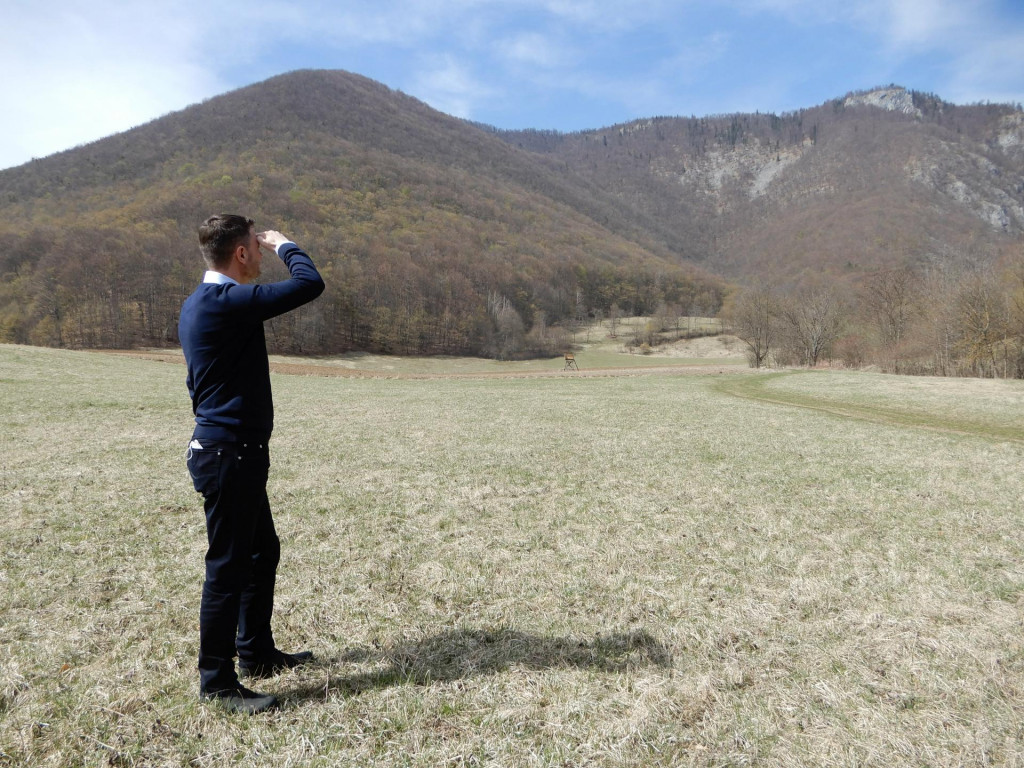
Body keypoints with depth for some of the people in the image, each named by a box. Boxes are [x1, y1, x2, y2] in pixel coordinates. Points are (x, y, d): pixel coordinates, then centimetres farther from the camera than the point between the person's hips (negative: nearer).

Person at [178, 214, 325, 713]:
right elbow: (309, 285, -22)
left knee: (262, 552, 20)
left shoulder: (199, 304, 13)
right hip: (228, 455, -11)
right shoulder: (226, 301, -20)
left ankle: (256, 652, 35)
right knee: (228, 565, 0)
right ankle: (217, 682, 14)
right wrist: (284, 244, -6)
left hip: (234, 453, 11)